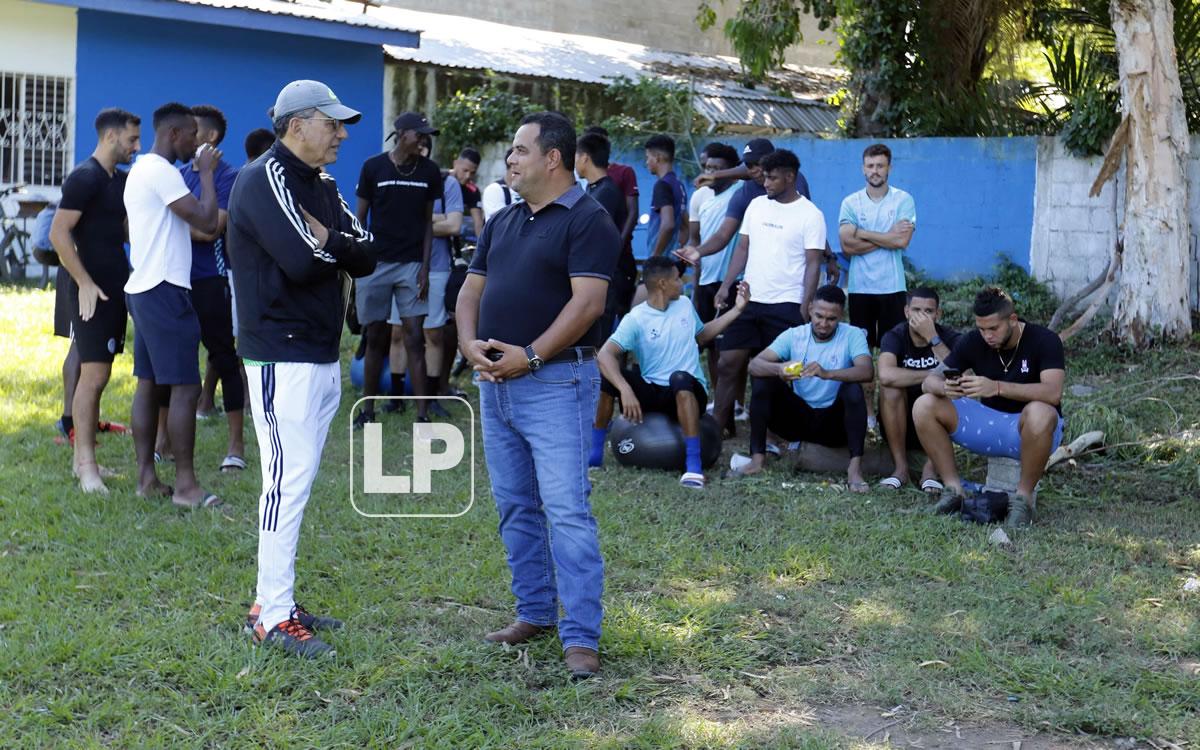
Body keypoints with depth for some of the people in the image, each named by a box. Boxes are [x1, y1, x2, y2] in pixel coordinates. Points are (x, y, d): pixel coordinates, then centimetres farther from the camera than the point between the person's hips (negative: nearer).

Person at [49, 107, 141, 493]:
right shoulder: (84, 178, -12)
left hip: (115, 288, 9)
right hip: (93, 290, -9)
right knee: (93, 374, -9)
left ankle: (83, 458, 16)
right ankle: (86, 466, -6)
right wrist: (84, 283, -19)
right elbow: (59, 233, -18)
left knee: (98, 375, 10)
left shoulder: (119, 180, 14)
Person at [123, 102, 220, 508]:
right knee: (185, 386, -9)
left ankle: (146, 477, 12)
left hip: (143, 288, 11)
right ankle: (185, 484, -9)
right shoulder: (162, 171, -15)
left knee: (149, 383, 10)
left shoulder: (141, 169, 18)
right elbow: (207, 221, -18)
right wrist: (206, 172, -7)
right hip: (165, 290, -11)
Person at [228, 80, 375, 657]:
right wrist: (340, 246, -4)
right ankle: (272, 619, -6)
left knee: (295, 480, 12)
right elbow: (302, 261, -24)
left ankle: (276, 601, 18)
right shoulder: (266, 178, -12)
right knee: (288, 481, -10)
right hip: (282, 355, -9)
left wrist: (327, 240, -12)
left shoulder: (322, 186, 16)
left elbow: (367, 257, 7)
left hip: (323, 356, 9)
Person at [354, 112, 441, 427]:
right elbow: (360, 218, 4)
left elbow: (428, 222, 8)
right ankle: (367, 408, 17)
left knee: (414, 339, -4)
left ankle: (422, 413, -4)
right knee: (375, 338, 6)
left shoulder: (429, 171, 3)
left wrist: (425, 268, 0)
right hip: (376, 262, -1)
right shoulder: (373, 167, -1)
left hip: (411, 264, 1)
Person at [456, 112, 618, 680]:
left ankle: (581, 637, -10)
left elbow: (587, 302, -17)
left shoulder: (587, 221, -8)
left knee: (566, 510, -11)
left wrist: (530, 355, -21)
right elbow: (472, 288, 16)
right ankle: (535, 612, 25)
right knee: (515, 507, 13)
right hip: (495, 381, 8)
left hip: (554, 382, -8)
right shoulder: (503, 221, 16)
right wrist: (469, 341, -4)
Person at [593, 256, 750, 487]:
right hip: (651, 392, -1)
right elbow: (605, 354, -22)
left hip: (688, 393, 1)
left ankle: (694, 464, -42)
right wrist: (625, 390, -38)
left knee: (679, 378, -37)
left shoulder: (684, 305, 8)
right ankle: (595, 453, -12)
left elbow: (701, 335, 28)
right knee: (606, 377, -27)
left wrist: (737, 309, 23)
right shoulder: (636, 319, -9)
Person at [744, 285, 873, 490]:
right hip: (798, 418, 2)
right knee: (764, 380, -17)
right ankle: (757, 459, -18)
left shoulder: (852, 336, -9)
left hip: (834, 422, -2)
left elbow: (867, 371, -28)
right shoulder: (793, 336, -4)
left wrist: (827, 373, -45)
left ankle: (855, 467, -32)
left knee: (853, 388, -30)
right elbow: (754, 365, -14)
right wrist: (778, 369, -38)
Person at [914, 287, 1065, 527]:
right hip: (989, 422, 4)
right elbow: (930, 380, -7)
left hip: (1026, 429, -4)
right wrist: (945, 387, -33)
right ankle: (953, 489, -9)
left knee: (1040, 413, -41)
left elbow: (1053, 392, -31)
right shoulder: (973, 341, -4)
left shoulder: (1044, 341, -16)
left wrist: (997, 387, -42)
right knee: (924, 407, -15)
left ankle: (1024, 496, -22)